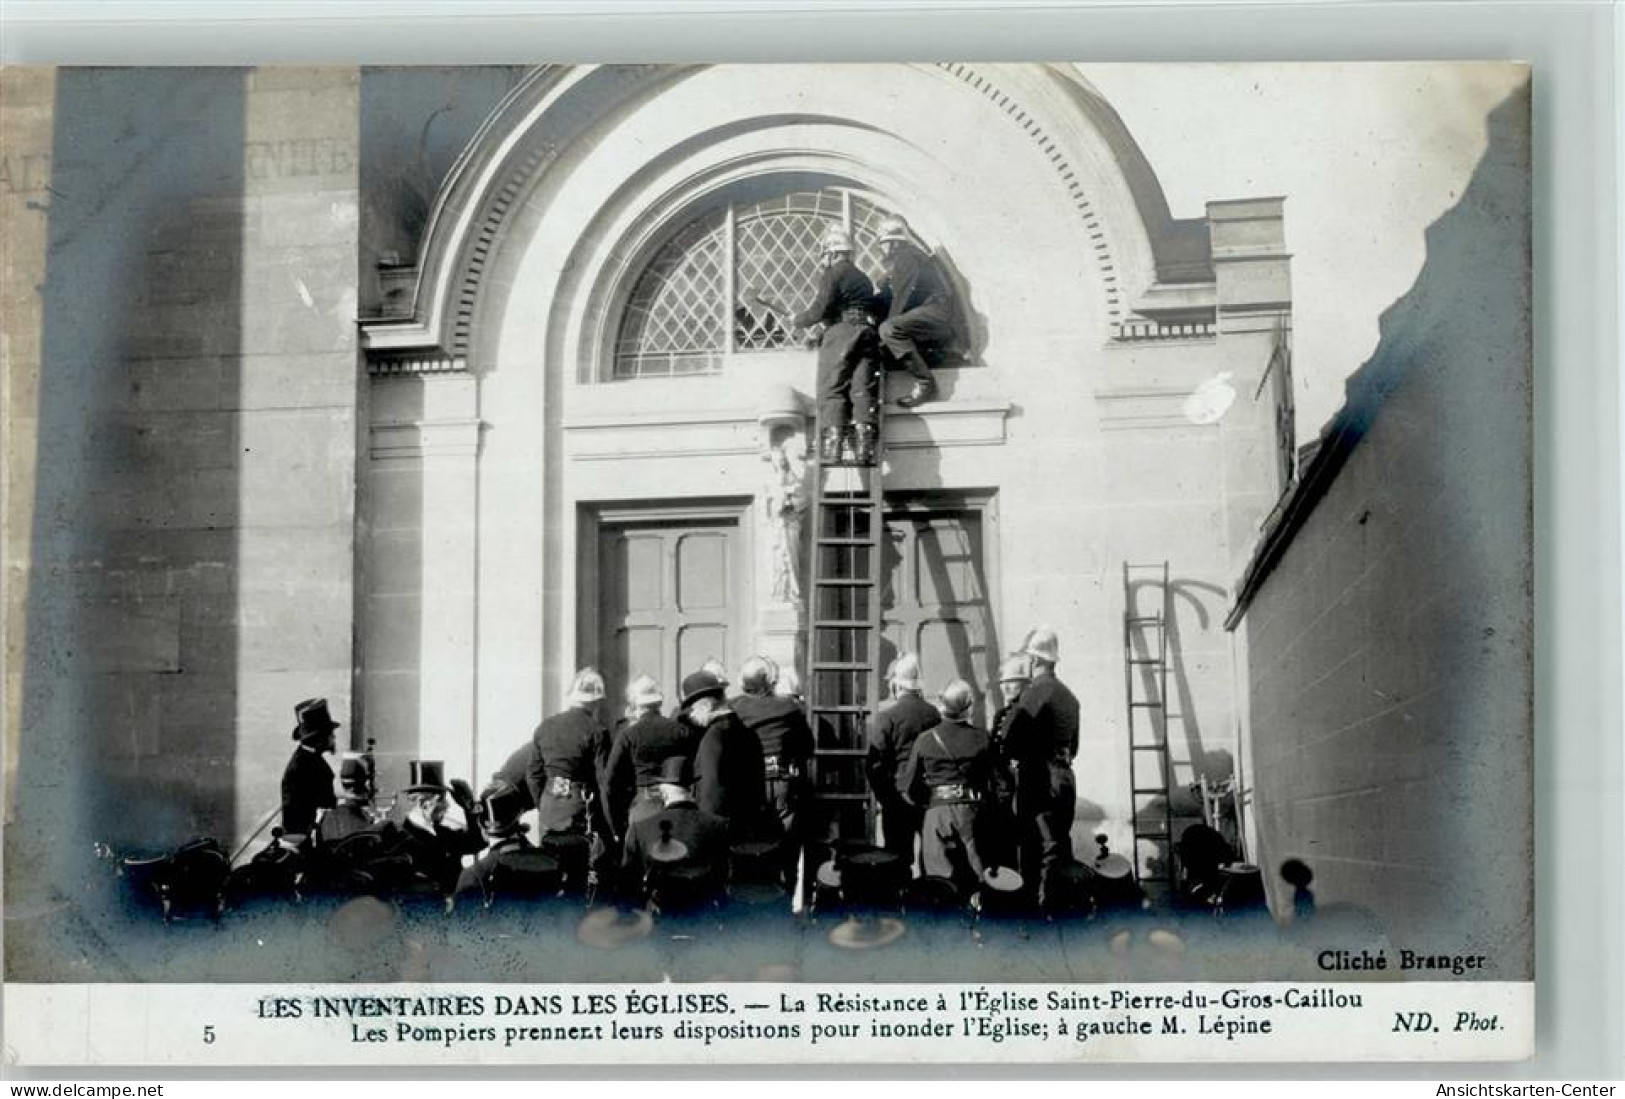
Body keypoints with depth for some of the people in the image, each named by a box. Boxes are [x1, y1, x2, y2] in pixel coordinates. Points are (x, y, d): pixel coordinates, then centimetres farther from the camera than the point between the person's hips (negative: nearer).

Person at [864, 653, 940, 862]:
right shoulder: (934, 714, 2)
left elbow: (875, 763, -13)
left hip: (899, 796, -4)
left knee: (899, 855, 2)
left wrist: (882, 796, -2)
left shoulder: (885, 716, -12)